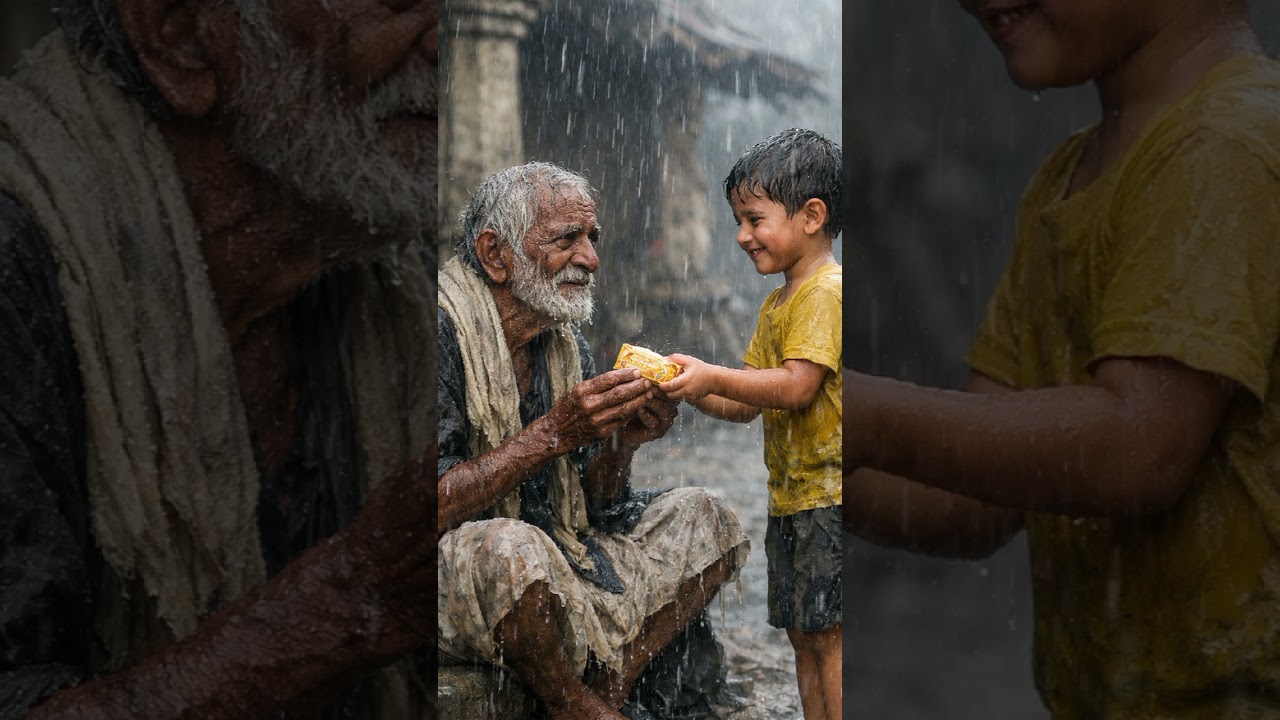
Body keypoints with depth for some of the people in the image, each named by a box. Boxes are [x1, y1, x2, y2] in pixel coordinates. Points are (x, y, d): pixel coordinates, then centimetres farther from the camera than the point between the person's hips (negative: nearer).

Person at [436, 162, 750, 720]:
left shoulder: (568, 347, 8)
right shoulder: (444, 334, -17)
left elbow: (595, 509, 10)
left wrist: (622, 443, -10)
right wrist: (553, 433, -27)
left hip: (554, 560, 8)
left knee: (702, 519, 5)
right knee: (510, 548, -39)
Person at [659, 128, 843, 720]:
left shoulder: (825, 291, -12)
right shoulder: (776, 303, 17)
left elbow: (796, 385, -23)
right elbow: (747, 405, 15)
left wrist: (712, 376, -23)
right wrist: (689, 390, 2)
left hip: (831, 494, -10)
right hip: (791, 495, 10)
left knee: (830, 635, -8)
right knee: (804, 636, 12)